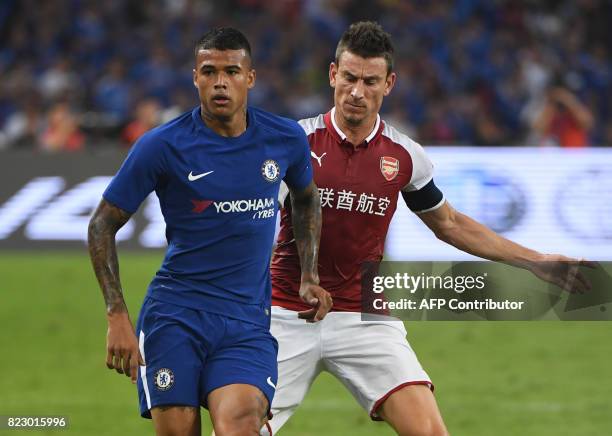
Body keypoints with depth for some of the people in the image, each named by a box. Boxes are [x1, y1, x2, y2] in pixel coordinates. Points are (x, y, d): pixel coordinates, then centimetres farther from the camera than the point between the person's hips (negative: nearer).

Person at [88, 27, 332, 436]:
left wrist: (310, 276, 15)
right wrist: (118, 316, -8)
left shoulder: (286, 139, 3)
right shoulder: (162, 145, -6)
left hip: (249, 320, 1)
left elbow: (306, 198, 26)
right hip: (174, 314, -1)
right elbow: (103, 225, 0)